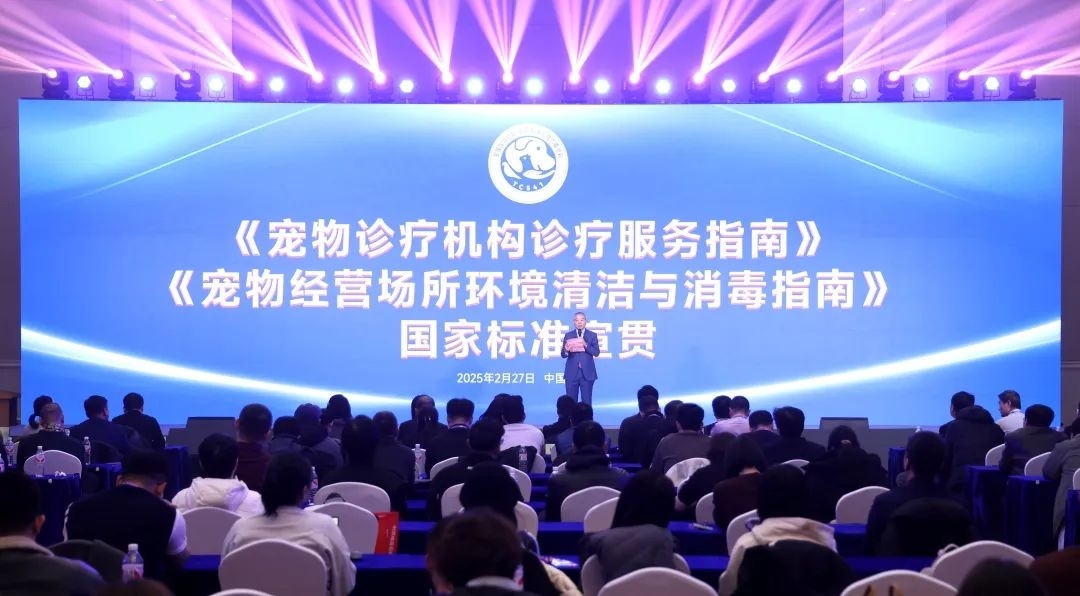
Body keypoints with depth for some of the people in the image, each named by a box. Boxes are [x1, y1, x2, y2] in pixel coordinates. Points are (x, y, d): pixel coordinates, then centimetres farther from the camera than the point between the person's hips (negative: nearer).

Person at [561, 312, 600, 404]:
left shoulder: (592, 335, 4)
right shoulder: (568, 335, 6)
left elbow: (596, 352, -5)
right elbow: (563, 355, 3)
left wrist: (586, 345, -19)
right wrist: (566, 349, -20)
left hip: (587, 373, -1)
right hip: (572, 373, 1)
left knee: (586, 401, 1)